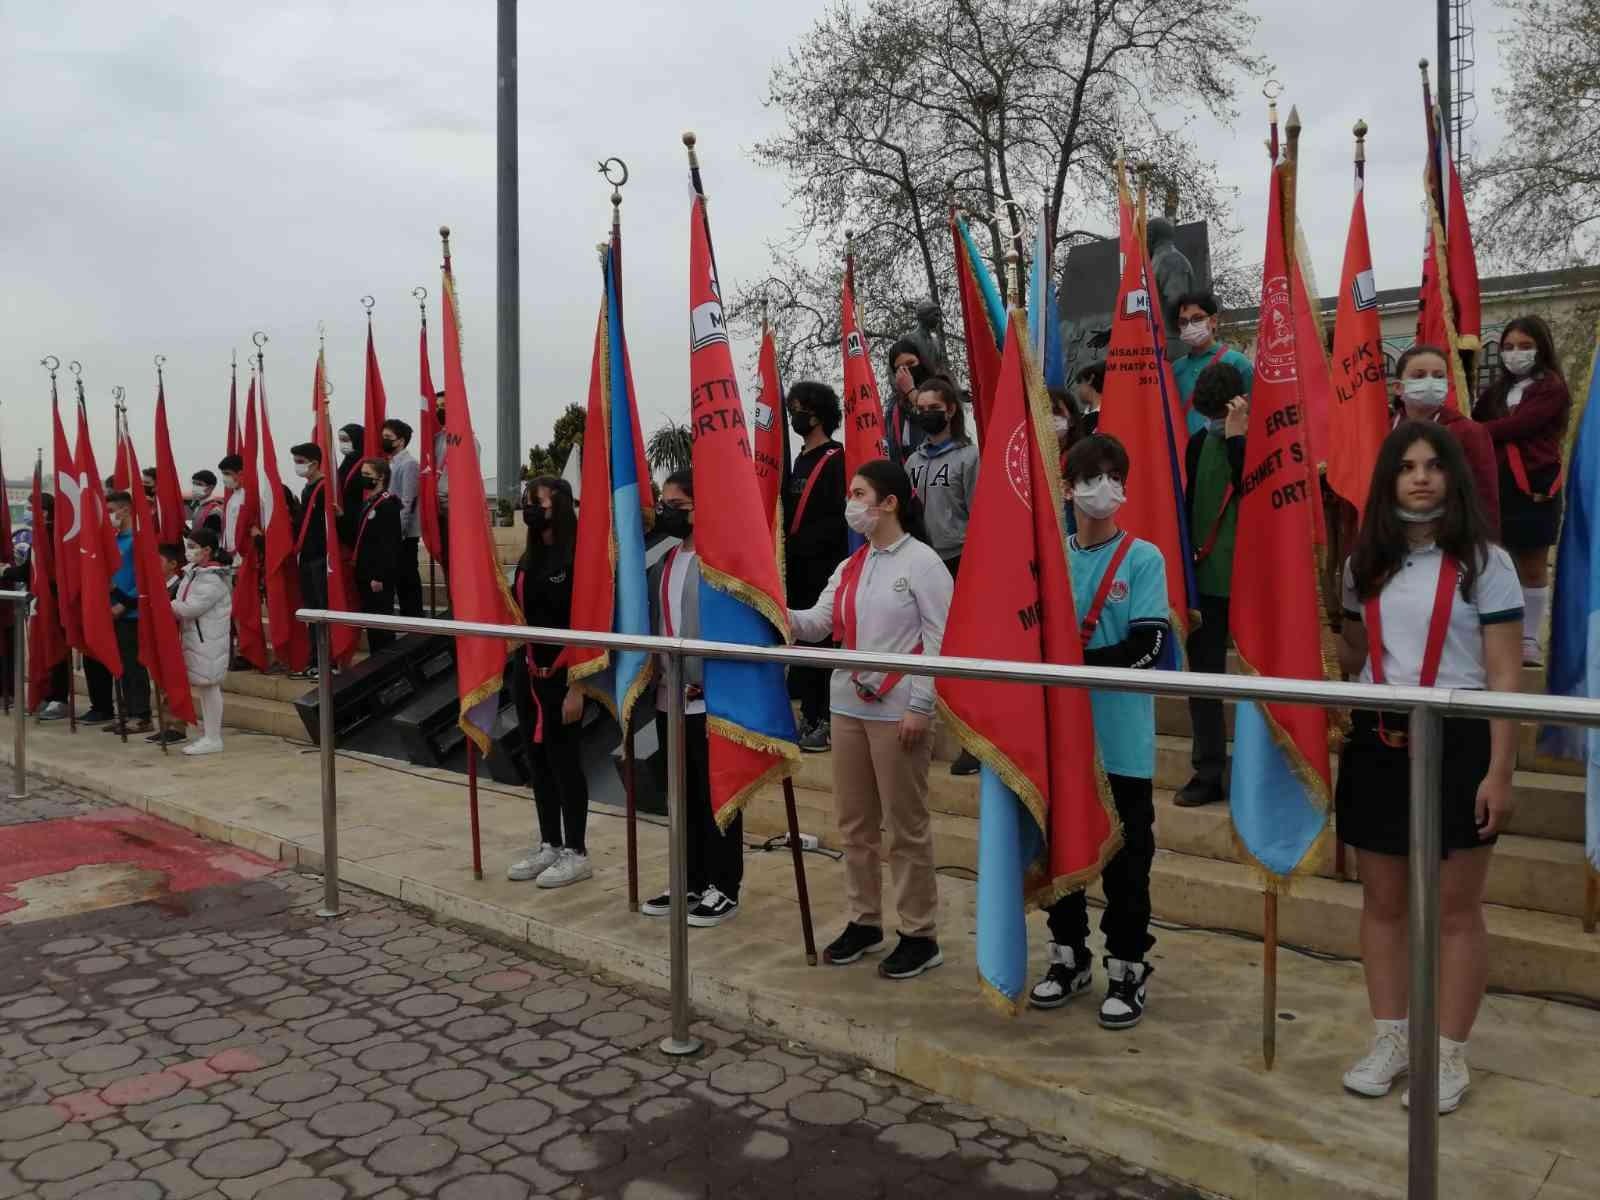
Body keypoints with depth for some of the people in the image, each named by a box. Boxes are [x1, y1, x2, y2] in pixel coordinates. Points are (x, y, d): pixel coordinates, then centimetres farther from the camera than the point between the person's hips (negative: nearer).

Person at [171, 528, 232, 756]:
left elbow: (190, 608, -19)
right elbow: (182, 606, 14)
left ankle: (213, 738, 3)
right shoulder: (192, 573, 13)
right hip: (195, 637, 9)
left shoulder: (212, 579, -15)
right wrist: (171, 607, -5)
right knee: (204, 687, 13)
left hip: (209, 640, -9)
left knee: (209, 686, -3)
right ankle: (207, 734, 21)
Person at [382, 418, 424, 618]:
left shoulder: (408, 463, -12)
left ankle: (414, 617, 3)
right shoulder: (392, 462, 14)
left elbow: (407, 502, -17)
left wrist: (399, 531, -19)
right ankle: (406, 615, 19)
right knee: (399, 575, 12)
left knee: (408, 576, -3)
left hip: (404, 533, -8)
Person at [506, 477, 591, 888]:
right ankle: (549, 845, 25)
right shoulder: (529, 559, 11)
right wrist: (517, 671, 7)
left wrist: (577, 687, -20)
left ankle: (576, 853, 12)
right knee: (538, 762, 13)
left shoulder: (576, 558, -14)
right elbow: (518, 615, 15)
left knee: (564, 762, 1)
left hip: (562, 677, -8)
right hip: (527, 673, 8)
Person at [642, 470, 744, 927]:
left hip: (710, 698, -8)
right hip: (669, 697, 8)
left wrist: (713, 682, -17)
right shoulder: (662, 560, 14)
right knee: (682, 796, 16)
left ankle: (723, 888, 14)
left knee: (715, 796, 3)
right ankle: (691, 882, 27)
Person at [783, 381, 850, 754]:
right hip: (798, 568, 8)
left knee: (819, 643, -5)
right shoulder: (801, 460, 17)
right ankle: (811, 717, 18)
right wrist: (787, 547, 7)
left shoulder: (836, 460, -9)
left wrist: (799, 543, -15)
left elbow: (839, 519, -16)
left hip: (823, 569, -8)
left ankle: (824, 721, 3)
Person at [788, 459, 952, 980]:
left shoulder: (922, 562, -9)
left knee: (905, 826, 2)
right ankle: (864, 922, 28)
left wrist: (919, 706, -17)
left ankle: (920, 936, 15)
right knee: (854, 822, 14)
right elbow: (814, 625, 6)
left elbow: (940, 639, -13)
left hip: (898, 711, -7)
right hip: (848, 705, 7)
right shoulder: (848, 568, 13)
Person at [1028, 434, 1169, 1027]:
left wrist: (1074, 663, -19)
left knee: (1126, 857, 5)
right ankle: (1069, 956, 30)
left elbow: (1147, 645, -14)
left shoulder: (1144, 558, -5)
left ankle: (1128, 969, 20)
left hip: (1122, 739, -3)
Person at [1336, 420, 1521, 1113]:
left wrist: (1499, 771, -12)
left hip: (1457, 741, -4)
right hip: (1376, 743, 4)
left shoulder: (1484, 562, -4)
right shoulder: (1365, 564, 8)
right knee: (1382, 903, 11)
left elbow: (1504, 678, -7)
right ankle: (1390, 1041, 25)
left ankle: (1449, 1055, 19)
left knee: (1456, 909, 5)